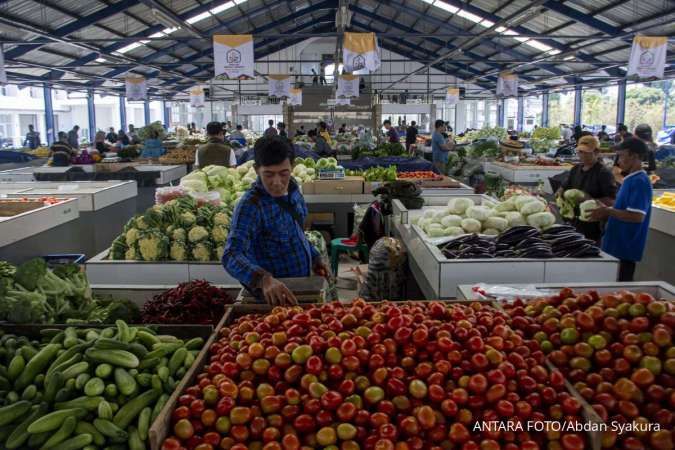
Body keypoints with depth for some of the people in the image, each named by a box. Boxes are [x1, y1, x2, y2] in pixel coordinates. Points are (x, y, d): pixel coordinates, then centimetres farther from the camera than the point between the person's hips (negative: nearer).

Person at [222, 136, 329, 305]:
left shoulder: (292, 187, -4)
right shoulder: (250, 205, -25)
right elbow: (231, 255, -37)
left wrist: (314, 257, 9)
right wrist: (263, 279, -52)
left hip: (303, 283, 7)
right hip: (275, 296, -7)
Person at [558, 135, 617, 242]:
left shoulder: (604, 173, -12)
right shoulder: (576, 169, 10)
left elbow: (611, 200, -18)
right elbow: (564, 188, 20)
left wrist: (591, 200, -28)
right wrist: (560, 193, -1)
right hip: (575, 223, 7)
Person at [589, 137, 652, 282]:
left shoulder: (640, 181, -17)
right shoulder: (631, 179, 12)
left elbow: (637, 216, -25)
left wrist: (608, 211, -18)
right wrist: (604, 213, 4)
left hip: (626, 248, -9)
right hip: (617, 244, 9)